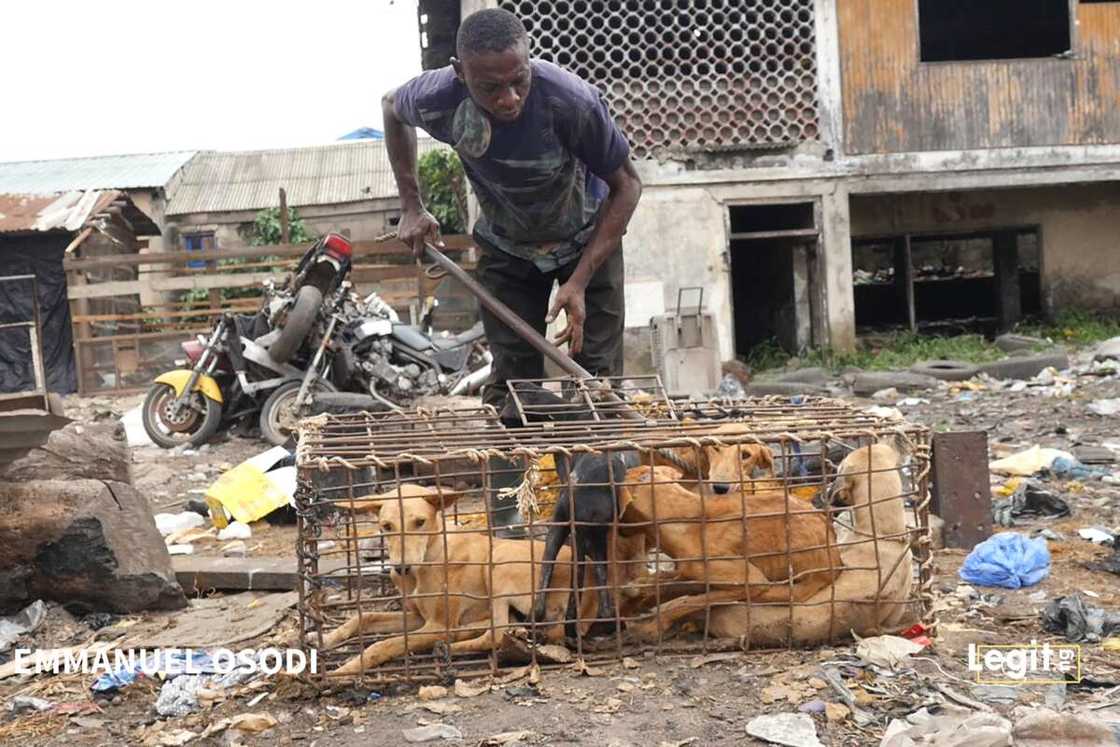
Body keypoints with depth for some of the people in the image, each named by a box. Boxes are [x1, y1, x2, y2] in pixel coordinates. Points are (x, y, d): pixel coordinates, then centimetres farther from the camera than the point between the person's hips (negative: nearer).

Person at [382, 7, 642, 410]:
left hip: (589, 238, -1)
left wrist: (579, 281, -27)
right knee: (510, 379, 0)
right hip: (505, 245, 2)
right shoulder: (438, 99, -27)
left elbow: (626, 185, -20)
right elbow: (391, 107, -1)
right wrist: (411, 207, -5)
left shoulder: (574, 102, -35)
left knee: (598, 375, -3)